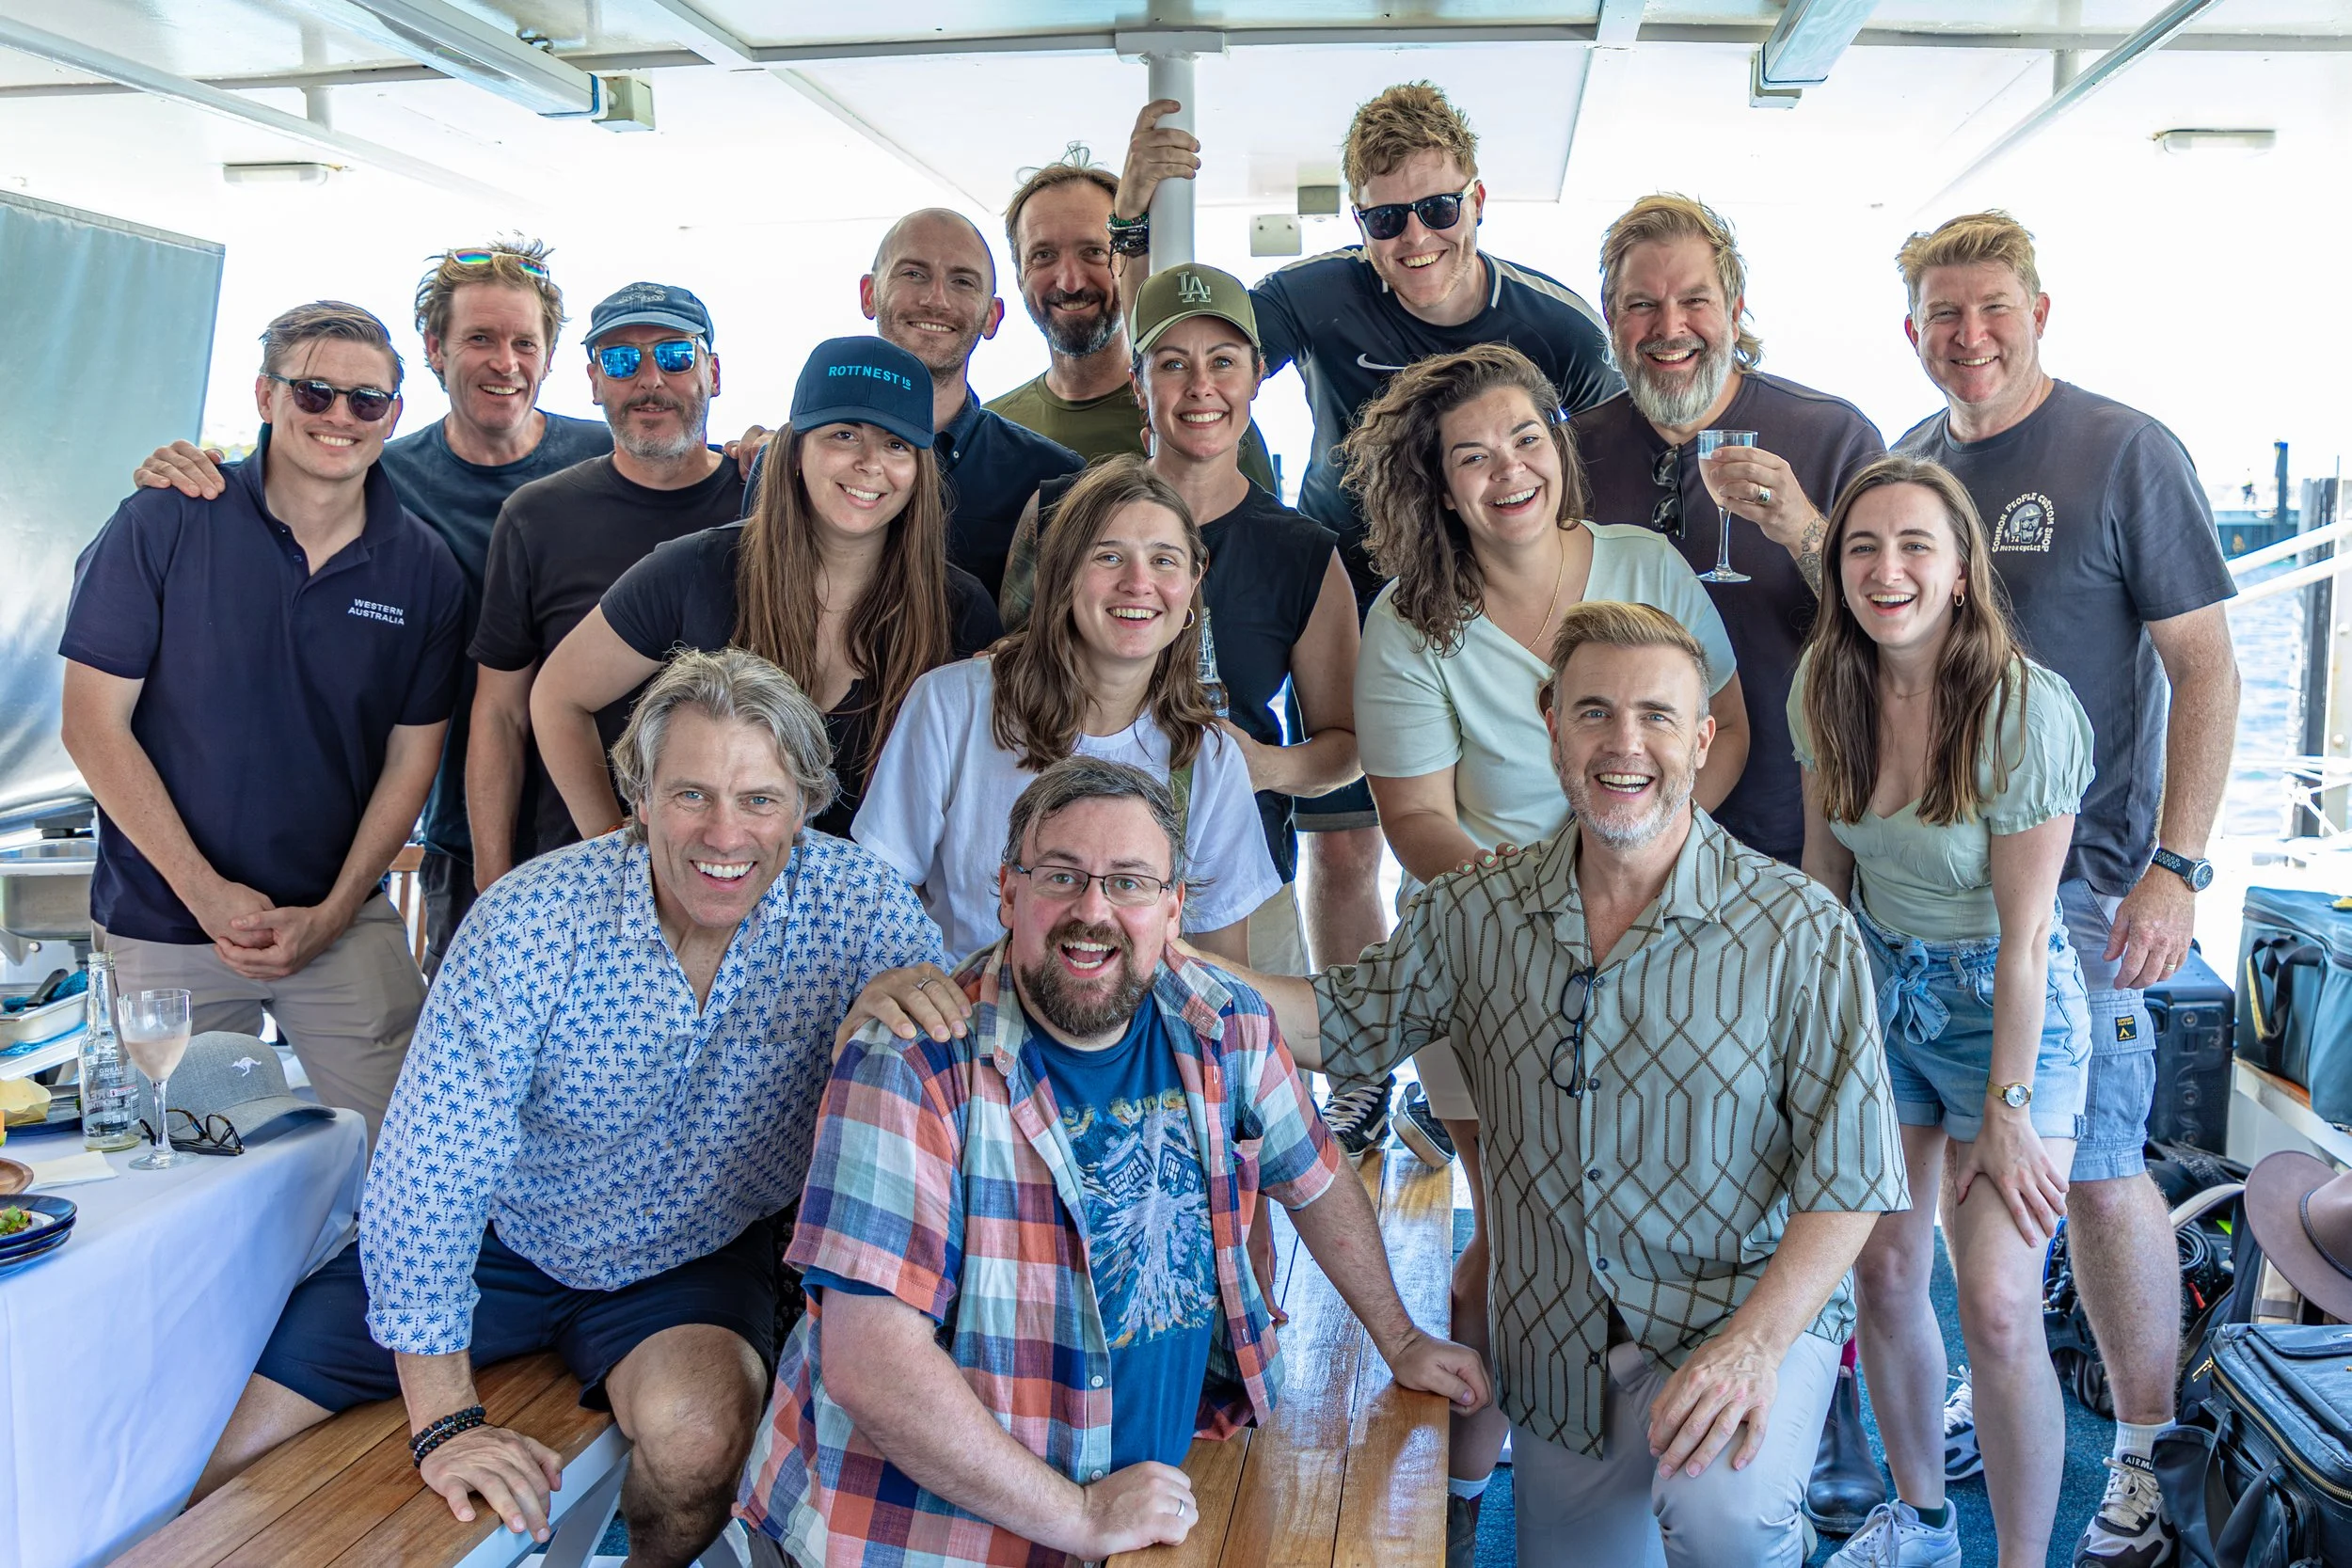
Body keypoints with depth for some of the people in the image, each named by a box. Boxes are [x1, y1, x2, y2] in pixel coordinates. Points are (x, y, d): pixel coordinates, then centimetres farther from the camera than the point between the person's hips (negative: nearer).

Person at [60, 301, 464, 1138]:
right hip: (164, 924, -1)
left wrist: (332, 915, -6)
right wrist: (206, 893, -11)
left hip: (344, 921, 1)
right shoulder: (162, 526, -7)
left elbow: (409, 760, 3)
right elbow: (95, 727, -7)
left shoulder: (423, 570, -1)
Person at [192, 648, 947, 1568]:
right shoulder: (531, 923, -24)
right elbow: (431, 1172, -23)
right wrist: (444, 1423, -24)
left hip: (694, 1260, 0)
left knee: (697, 1431, -30)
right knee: (244, 1443, -5)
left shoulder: (852, 904, -20)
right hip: (503, 1238, 1)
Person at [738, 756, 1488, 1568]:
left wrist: (1400, 1340, 21)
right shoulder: (912, 1065, -17)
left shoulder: (1221, 1026, -1)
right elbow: (868, 1361, -22)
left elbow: (1316, 1182, 17)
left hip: (1166, 1490, 5)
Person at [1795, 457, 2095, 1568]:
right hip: (1878, 987, 5)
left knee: (1997, 1308, -9)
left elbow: (2024, 931, -18)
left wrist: (2008, 1110, -14)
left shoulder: (2028, 711, -21)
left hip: (2006, 1001, -4)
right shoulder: (1825, 689, -6)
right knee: (1882, 1268, 7)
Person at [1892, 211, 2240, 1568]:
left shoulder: (2128, 452, -7)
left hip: (2082, 877, -5)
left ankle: (2148, 1455, 17)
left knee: (2098, 1172, 0)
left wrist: (2172, 872, -15)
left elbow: (2206, 670, -10)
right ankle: (1994, 1390, 32)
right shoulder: (1903, 464, 8)